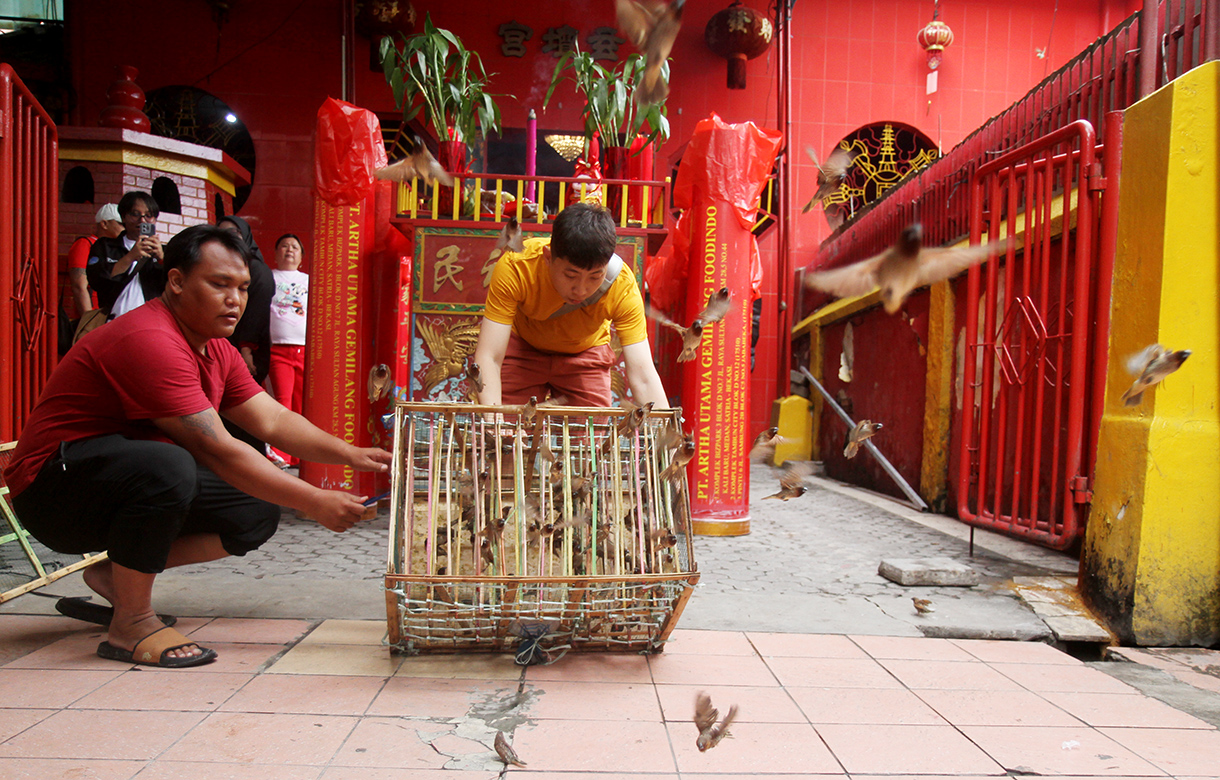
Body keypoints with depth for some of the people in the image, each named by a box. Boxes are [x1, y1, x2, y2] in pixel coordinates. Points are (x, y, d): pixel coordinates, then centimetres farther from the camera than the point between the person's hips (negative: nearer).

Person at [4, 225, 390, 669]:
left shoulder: (215, 348, 6)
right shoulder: (149, 341, -26)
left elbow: (273, 421, 2)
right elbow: (218, 451, -30)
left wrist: (350, 455, -11)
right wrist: (314, 503, -29)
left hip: (125, 483, 9)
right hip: (53, 487, -9)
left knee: (259, 510, -4)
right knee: (167, 466, -39)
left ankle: (118, 573, 7)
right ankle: (131, 624, -20)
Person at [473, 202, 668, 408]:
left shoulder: (623, 285, -33)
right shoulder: (514, 267, -36)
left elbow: (643, 377, -36)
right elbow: (488, 358, -37)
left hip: (586, 352, 1)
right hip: (522, 347, -1)